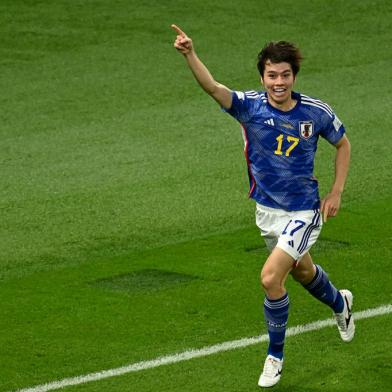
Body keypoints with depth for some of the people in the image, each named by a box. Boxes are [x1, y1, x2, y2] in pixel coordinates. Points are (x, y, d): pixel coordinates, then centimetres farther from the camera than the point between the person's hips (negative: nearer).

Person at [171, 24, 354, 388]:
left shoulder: (316, 112, -14)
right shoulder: (250, 106, -16)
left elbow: (342, 143, 6)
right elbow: (213, 88, -35)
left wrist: (336, 192, -1)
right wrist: (190, 55, -54)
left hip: (303, 211, -3)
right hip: (267, 209, 3)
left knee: (271, 277, -18)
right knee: (301, 270, 26)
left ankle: (275, 355, 4)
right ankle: (339, 303, 60)